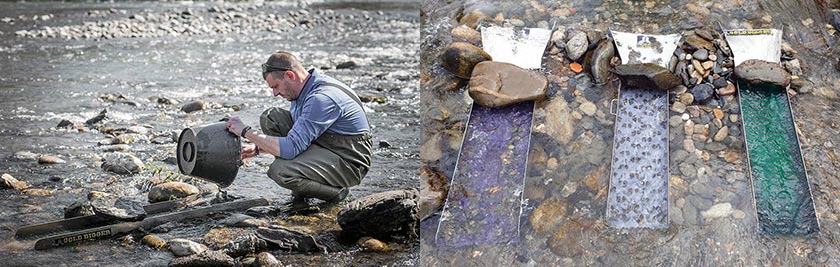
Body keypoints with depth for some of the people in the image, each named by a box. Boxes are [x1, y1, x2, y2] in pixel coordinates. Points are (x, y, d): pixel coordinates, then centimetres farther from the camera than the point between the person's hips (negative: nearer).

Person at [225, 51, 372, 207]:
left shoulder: (321, 98, -27)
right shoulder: (304, 89, 4)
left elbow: (290, 148, -30)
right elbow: (294, 133, 19)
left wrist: (246, 131, -22)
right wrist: (257, 148, 5)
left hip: (349, 161, -10)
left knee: (280, 172, -30)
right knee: (270, 117, 2)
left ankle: (335, 192, -4)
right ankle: (302, 187, 6)